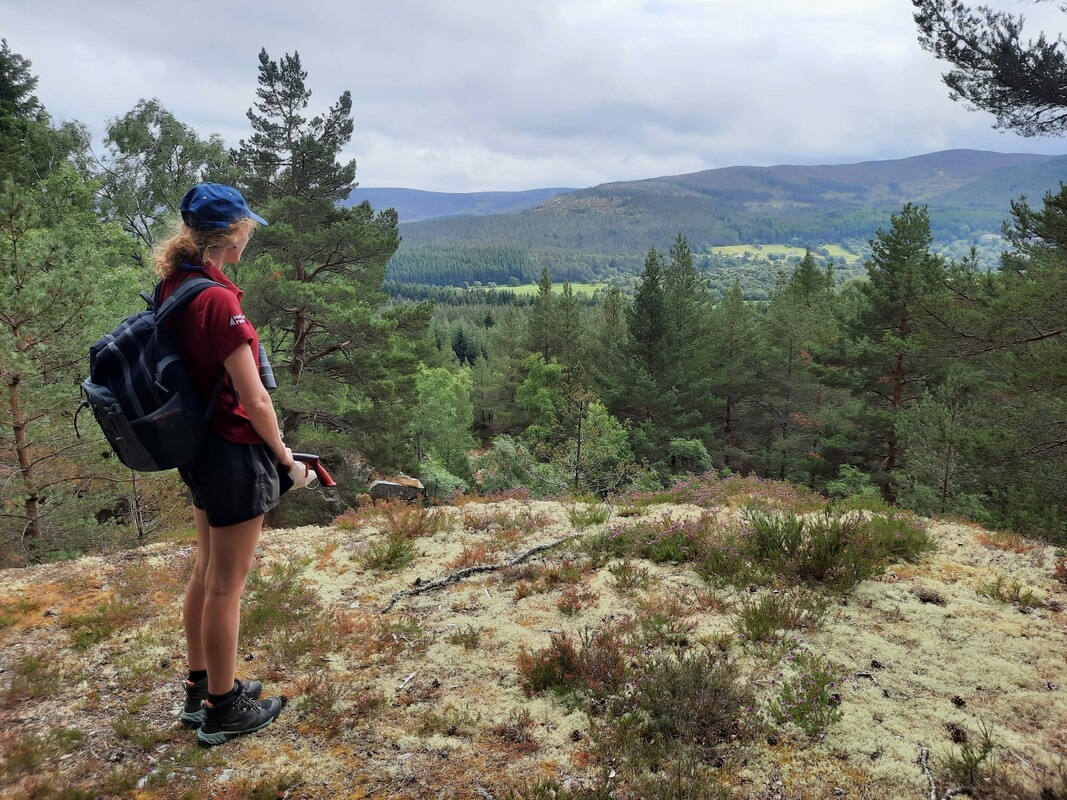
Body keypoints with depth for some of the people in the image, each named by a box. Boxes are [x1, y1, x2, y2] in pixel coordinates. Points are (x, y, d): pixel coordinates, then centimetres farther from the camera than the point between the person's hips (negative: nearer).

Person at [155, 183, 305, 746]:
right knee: (226, 585, 6)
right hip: (236, 453, -9)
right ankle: (222, 710, 24)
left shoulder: (173, 286, 3)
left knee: (206, 572, 22)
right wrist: (286, 457, -9)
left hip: (198, 448, 9)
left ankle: (200, 689, 39)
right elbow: (254, 402, -21)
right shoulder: (218, 300, -23)